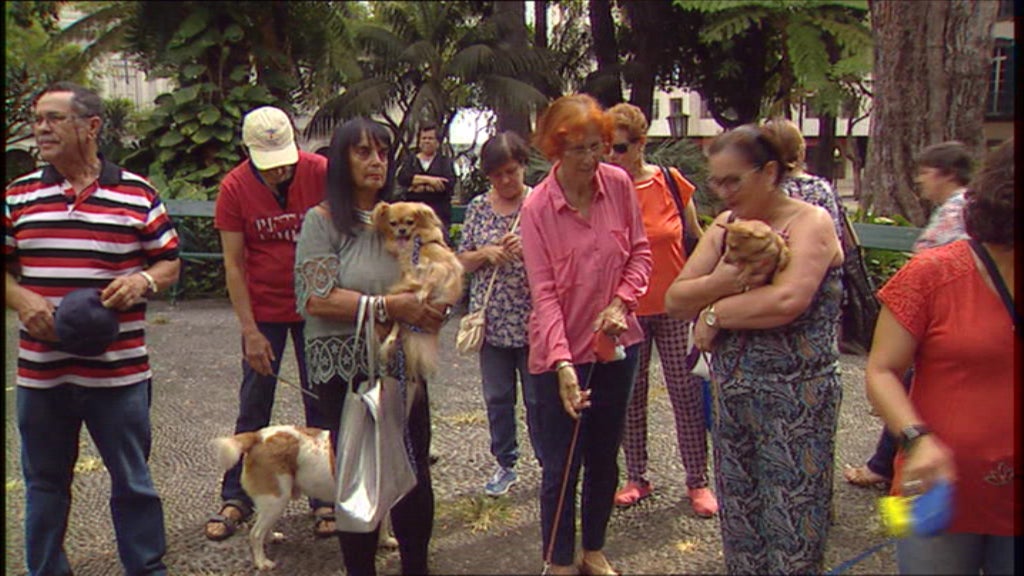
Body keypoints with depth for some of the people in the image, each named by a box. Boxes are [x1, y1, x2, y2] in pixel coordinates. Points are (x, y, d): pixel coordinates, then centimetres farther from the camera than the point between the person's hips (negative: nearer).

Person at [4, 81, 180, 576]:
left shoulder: (137, 194, 0)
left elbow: (170, 261, 5)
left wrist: (144, 280, -15)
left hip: (119, 371, -2)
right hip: (40, 372, 2)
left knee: (133, 481, 10)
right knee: (44, 484, 16)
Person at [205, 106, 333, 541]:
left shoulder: (322, 174, -11)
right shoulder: (234, 188, -10)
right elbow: (233, 264, -7)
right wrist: (250, 331, -11)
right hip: (263, 310, 0)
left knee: (321, 403, 7)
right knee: (253, 406, 6)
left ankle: (325, 498, 17)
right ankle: (235, 498, 18)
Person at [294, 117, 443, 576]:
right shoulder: (322, 220, -5)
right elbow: (318, 298, -16)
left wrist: (429, 308, -4)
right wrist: (389, 307, -20)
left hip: (403, 366, 4)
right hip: (345, 371, -4)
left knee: (415, 473, 8)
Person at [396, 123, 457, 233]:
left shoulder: (446, 162, 14)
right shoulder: (410, 160, 17)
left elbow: (449, 183, -5)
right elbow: (402, 178, -4)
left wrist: (422, 188, -9)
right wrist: (428, 179, -13)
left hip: (439, 213, -1)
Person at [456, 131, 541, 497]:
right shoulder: (478, 207, 6)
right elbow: (462, 261, 9)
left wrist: (529, 250, -20)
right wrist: (486, 253, -11)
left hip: (532, 319, -3)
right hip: (492, 320, 3)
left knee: (538, 399, 4)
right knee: (497, 398, 12)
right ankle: (505, 464, 26)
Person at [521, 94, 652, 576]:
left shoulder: (619, 184, -5)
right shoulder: (537, 207, -16)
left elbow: (639, 252, 5)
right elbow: (544, 292, -18)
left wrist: (621, 303, -12)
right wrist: (562, 363, -27)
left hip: (616, 343, 4)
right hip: (561, 353, -4)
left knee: (605, 457, 17)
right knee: (562, 466, 4)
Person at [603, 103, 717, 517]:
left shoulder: (671, 183, -5)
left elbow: (697, 239, 7)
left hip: (675, 307, 0)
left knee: (687, 396, 5)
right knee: (630, 398, 10)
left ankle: (698, 481, 19)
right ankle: (636, 478, 25)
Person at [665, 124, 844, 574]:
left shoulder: (810, 223, -8)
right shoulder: (724, 226, 10)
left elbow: (788, 300, -26)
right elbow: (675, 300, 3)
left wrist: (714, 313, -12)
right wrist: (719, 283, -17)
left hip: (796, 399, -6)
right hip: (731, 395, 6)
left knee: (791, 534, 0)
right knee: (738, 525, 13)